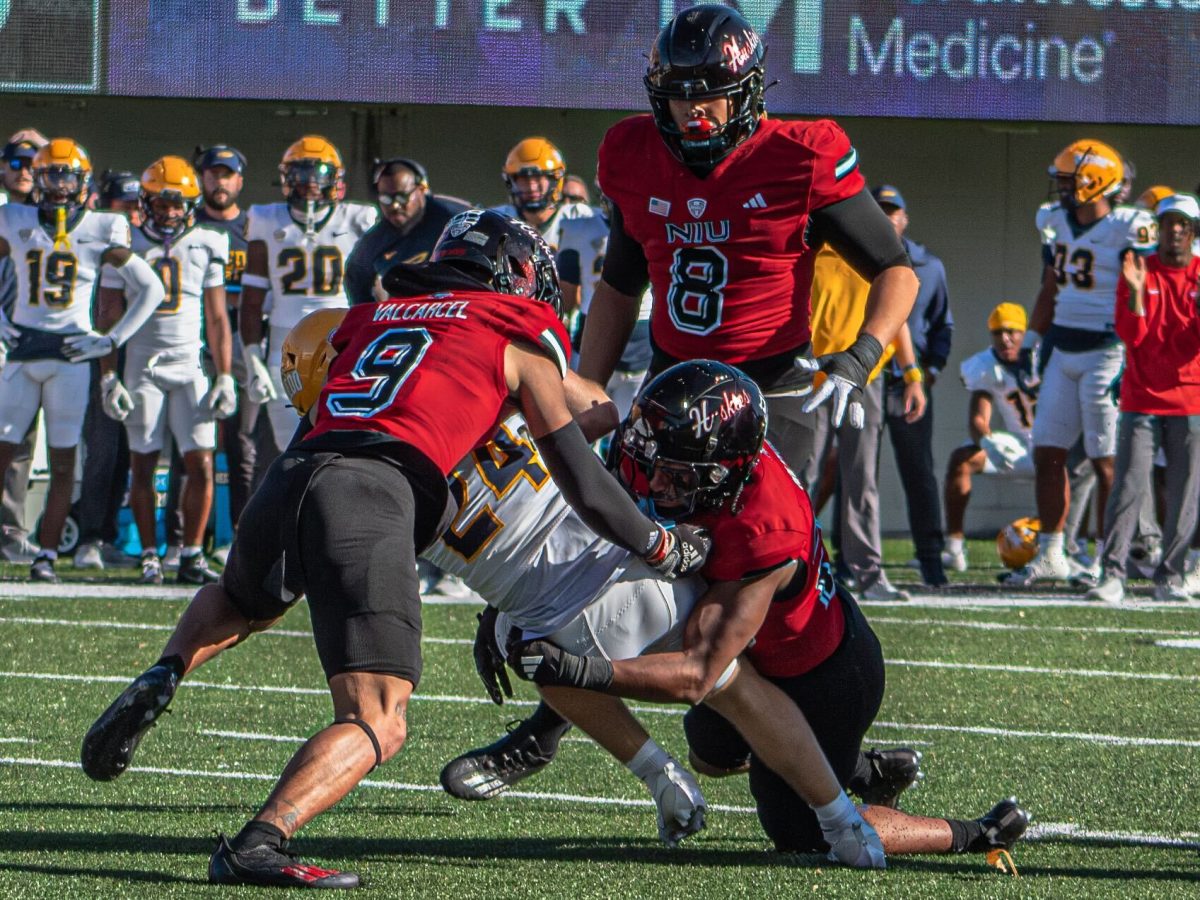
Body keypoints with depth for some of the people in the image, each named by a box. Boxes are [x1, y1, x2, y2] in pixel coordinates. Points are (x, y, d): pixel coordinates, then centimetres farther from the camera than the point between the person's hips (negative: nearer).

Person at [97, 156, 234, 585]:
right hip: (142, 367, -1)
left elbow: (217, 318, 10)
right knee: (143, 465, 0)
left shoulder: (205, 246, 6)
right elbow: (108, 317, 4)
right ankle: (149, 556, 6)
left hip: (190, 366, 1)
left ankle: (192, 555, 0)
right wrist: (108, 377, -2)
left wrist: (225, 377, 4)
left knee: (201, 465, -6)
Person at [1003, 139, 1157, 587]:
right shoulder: (1058, 225, 11)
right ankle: (1050, 555, 13)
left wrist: (1132, 361, -15)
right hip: (1063, 350, 8)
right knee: (1047, 452, 6)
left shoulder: (1129, 230, -12)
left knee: (1106, 460, -3)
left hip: (1106, 352, -8)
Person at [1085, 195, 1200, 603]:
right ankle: (1111, 575, -13)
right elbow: (1131, 336, -4)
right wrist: (1136, 292, -17)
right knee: (1130, 487, -10)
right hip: (1143, 398, -1)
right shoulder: (1139, 273, 6)